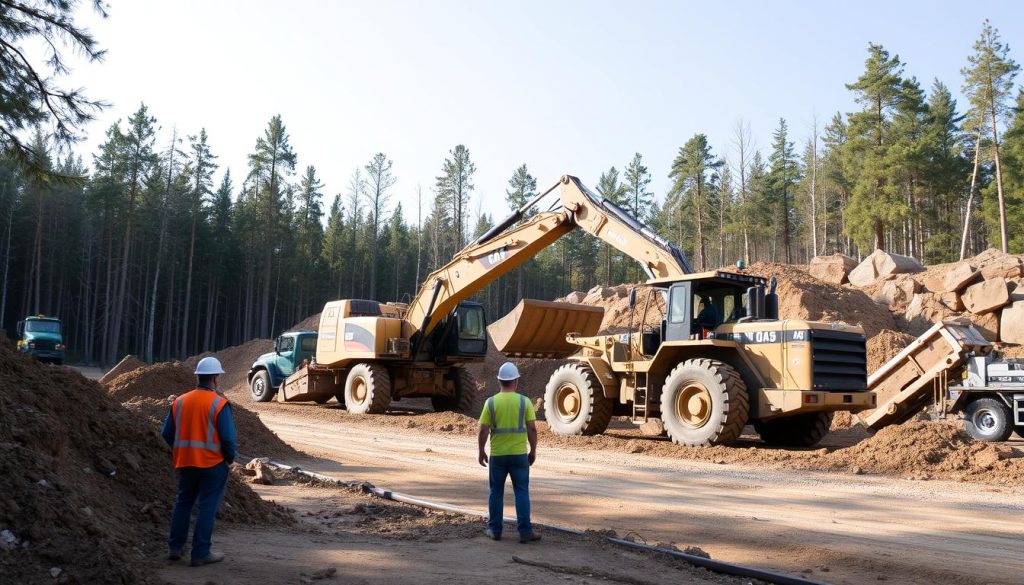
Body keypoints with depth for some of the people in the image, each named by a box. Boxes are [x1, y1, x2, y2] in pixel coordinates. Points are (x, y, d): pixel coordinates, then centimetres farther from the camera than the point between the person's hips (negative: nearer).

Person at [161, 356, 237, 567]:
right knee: (207, 507, 4)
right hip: (213, 463, -5)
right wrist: (230, 457, 2)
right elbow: (228, 437, -16)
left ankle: (174, 547, 25)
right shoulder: (219, 403, -14)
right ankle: (201, 553, 7)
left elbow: (167, 433, 6)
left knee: (183, 502, 21)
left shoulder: (179, 401, 2)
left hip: (185, 462, 5)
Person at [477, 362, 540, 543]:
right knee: (522, 492, 4)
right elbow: (532, 429, -7)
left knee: (496, 492, 12)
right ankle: (525, 531, 2)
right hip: (519, 454, -1)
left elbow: (483, 430, -5)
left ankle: (495, 530, 18)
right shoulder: (524, 401, -5)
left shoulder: (491, 402, -4)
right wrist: (533, 451, 4)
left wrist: (481, 451, 6)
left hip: (497, 455, 1)